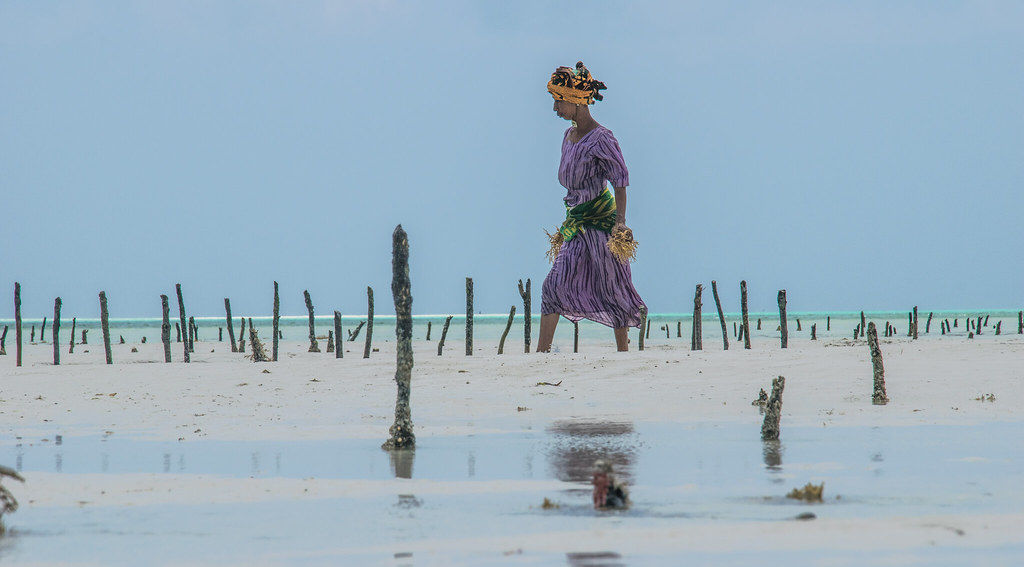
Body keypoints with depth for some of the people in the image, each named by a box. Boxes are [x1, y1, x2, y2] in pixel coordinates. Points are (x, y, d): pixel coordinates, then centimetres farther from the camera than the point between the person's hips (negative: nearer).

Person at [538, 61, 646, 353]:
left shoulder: (600, 139, -13)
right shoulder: (569, 136, 12)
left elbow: (620, 180, -15)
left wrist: (620, 222, -21)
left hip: (601, 219, -8)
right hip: (576, 222, 8)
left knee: (611, 287, -1)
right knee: (555, 284, -2)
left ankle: (623, 352, 9)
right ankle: (541, 353, -5)